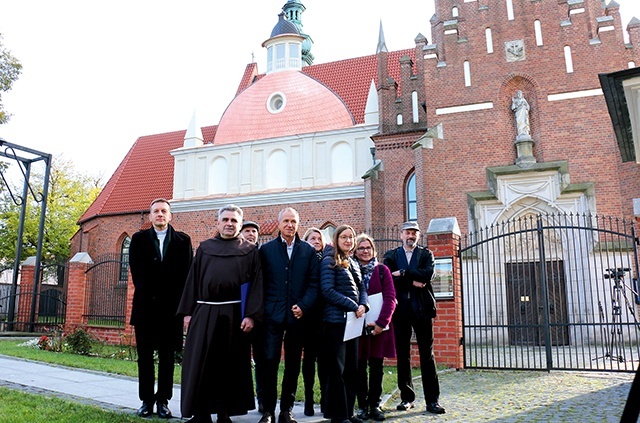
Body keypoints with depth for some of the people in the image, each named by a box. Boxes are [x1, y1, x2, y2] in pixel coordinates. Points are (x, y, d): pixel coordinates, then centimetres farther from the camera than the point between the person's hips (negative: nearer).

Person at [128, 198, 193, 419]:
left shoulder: (183, 241, 5)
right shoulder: (139, 239, 8)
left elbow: (187, 273, 1)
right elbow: (136, 271, 3)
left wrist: (180, 302, -5)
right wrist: (146, 295, -4)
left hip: (171, 307, -1)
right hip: (145, 306, 1)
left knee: (168, 356, 4)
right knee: (144, 356, 6)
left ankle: (163, 401, 12)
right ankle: (146, 401, 14)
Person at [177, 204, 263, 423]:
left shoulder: (249, 251, 5)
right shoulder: (204, 248, 12)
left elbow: (256, 284, -2)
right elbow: (193, 280, 10)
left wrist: (250, 315, -11)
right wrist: (188, 312, 3)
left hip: (234, 314, -2)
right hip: (204, 313, 2)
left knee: (229, 366, 5)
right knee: (199, 364, 3)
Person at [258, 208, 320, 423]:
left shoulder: (308, 251, 7)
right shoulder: (266, 249, 5)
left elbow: (314, 283, 3)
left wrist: (303, 306, -9)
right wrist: (262, 310, -6)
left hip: (297, 315, 2)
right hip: (273, 315, -1)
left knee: (293, 365, 8)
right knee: (270, 362, -2)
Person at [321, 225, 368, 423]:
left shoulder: (353, 263, 16)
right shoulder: (329, 261, -5)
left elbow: (361, 288, 14)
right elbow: (328, 291, -14)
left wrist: (364, 306, -7)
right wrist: (354, 306, -16)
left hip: (352, 321, 7)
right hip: (336, 320, -7)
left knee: (352, 368, 11)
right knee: (337, 369, -1)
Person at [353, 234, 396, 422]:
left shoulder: (382, 270, 4)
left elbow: (390, 297, -4)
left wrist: (382, 322, -14)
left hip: (379, 326, 0)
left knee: (376, 367, 5)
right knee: (360, 367, 4)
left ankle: (375, 405, 15)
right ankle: (363, 406, 14)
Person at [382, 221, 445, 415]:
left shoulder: (426, 254, 10)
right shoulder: (391, 255, 10)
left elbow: (428, 273, -10)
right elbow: (389, 277, -6)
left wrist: (403, 273, -11)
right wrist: (413, 282, -12)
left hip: (422, 308, -1)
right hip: (400, 309, 1)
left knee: (427, 354, 1)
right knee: (402, 354, 6)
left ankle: (432, 400, 7)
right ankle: (406, 397, 17)